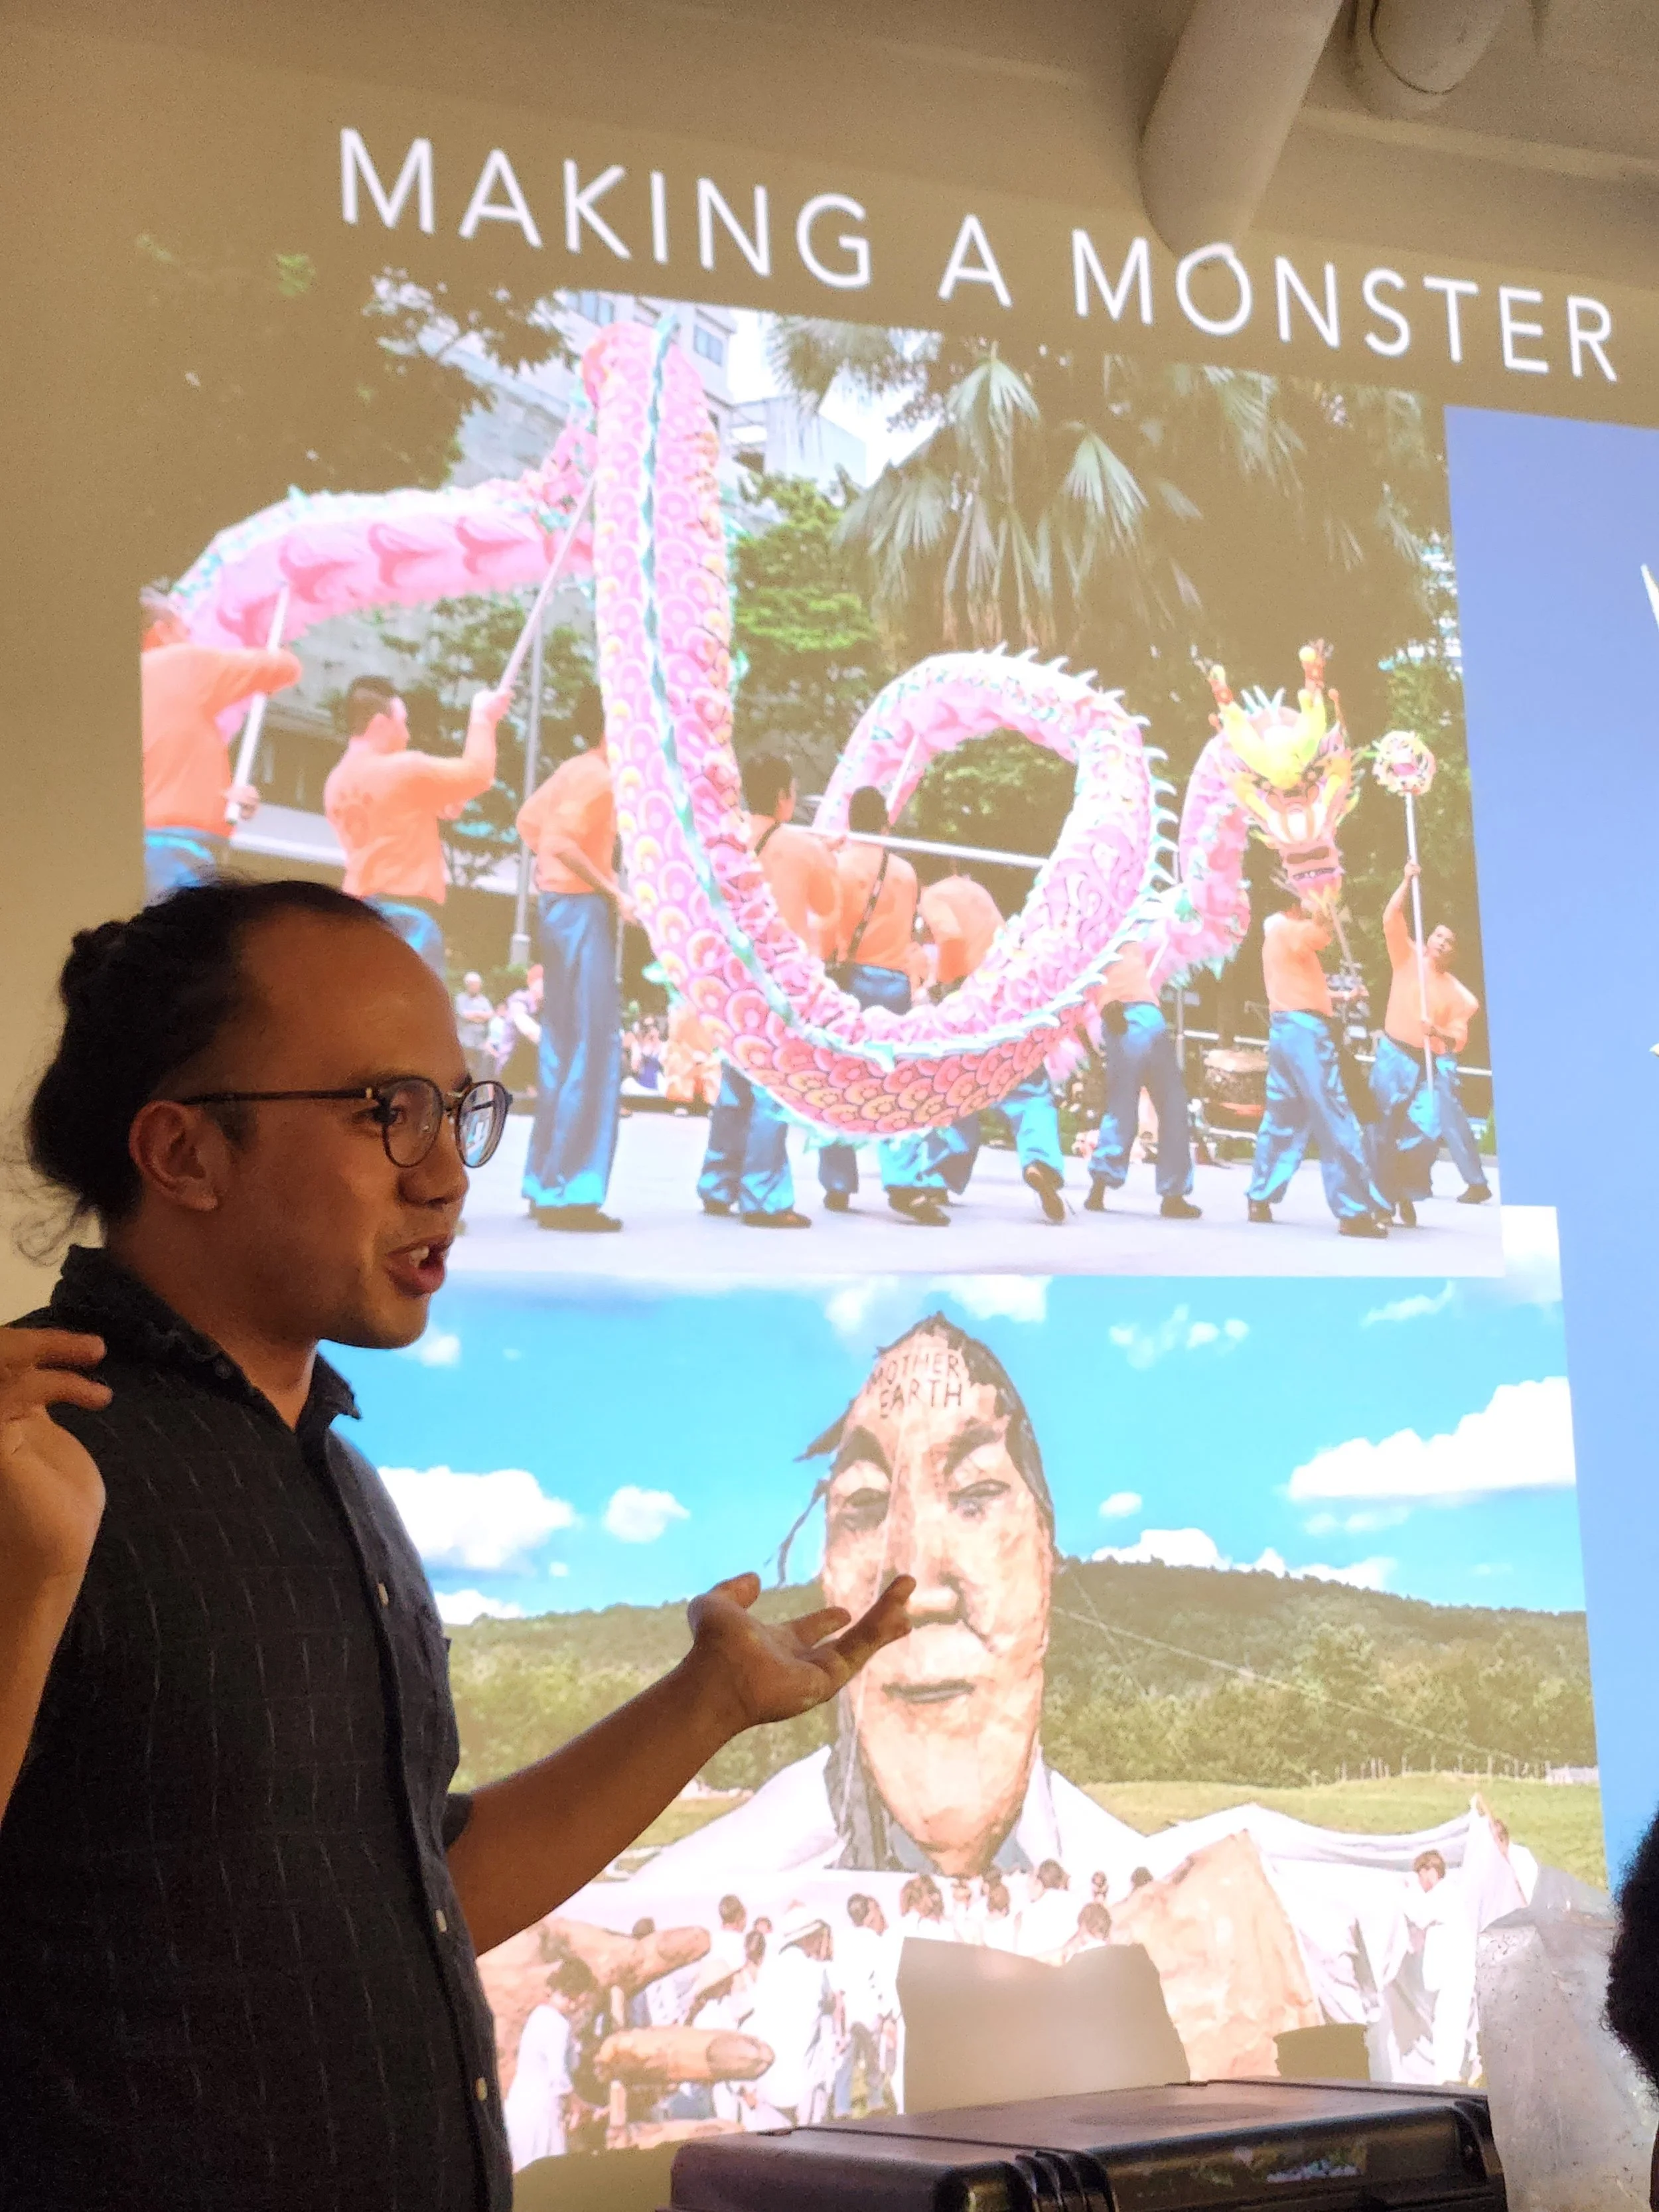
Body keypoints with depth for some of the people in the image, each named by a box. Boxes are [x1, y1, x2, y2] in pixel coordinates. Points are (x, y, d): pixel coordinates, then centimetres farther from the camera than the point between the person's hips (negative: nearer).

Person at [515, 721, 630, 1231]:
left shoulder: (574, 769, 13)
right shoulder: (598, 777, -15)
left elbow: (529, 821, 22)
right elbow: (563, 842, -25)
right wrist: (613, 891, -20)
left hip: (560, 905, 10)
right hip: (582, 910, -10)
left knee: (562, 1049, 14)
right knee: (592, 1051, -9)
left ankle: (545, 1185, 19)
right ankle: (570, 1194, -10)